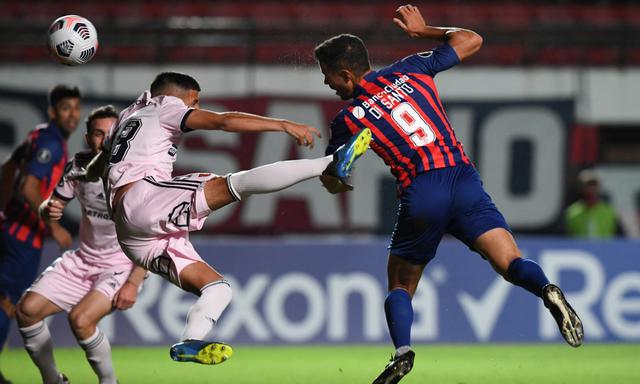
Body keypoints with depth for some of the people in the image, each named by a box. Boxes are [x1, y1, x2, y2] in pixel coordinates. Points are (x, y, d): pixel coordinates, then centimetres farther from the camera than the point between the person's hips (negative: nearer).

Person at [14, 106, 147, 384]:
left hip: (122, 267, -6)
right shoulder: (79, 165, -3)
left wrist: (134, 283, -23)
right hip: (83, 260, 6)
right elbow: (49, 206, 9)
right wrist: (48, 209, -16)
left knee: (80, 318, -29)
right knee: (28, 309, -7)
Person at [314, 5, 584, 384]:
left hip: (421, 195, -2)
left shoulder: (349, 119, 8)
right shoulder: (409, 71, 14)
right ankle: (547, 290, -41)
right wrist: (423, 30, 35)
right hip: (464, 179, 2)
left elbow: (332, 181, 20)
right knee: (511, 263, -8)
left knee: (400, 285, 16)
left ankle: (403, 351, -8)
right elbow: (471, 40, 22)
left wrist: (338, 183, 43)